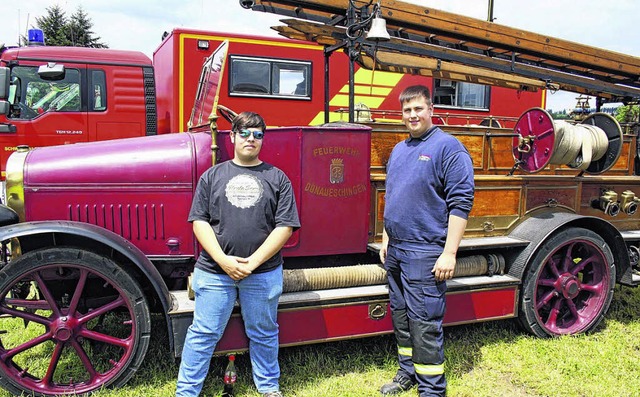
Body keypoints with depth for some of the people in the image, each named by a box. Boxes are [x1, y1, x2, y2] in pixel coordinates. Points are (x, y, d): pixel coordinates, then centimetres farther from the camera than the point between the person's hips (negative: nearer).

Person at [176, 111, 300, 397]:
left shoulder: (277, 178, 4)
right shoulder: (213, 176, 7)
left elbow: (285, 226, -3)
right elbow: (199, 221, 1)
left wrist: (253, 262, -12)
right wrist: (223, 260, -11)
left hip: (263, 273, 0)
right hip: (214, 271, 0)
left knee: (263, 334, 15)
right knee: (203, 334, 8)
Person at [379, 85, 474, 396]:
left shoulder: (448, 147, -9)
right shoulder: (398, 150, 14)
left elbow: (460, 203, -15)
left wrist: (449, 253, -18)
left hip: (425, 252, -8)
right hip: (395, 251, 8)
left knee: (424, 323, -2)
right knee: (400, 317, 17)